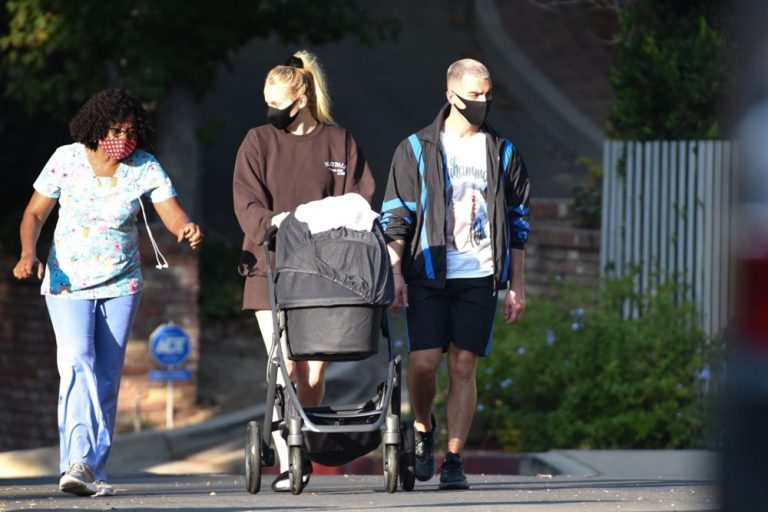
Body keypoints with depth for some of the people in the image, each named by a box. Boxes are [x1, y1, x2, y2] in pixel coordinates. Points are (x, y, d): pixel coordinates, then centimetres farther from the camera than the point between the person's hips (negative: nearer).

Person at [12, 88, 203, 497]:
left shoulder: (145, 168, -8)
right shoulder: (67, 160, -10)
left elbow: (175, 218, -15)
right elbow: (35, 213, -4)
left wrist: (188, 231, -39)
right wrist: (28, 253, -22)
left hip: (121, 285, 2)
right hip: (67, 281, -2)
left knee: (107, 379, 3)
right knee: (78, 365, -22)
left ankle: (92, 471, 11)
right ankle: (78, 461, -32)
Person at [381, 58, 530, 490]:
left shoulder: (503, 154, 11)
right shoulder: (417, 149, 5)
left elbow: (518, 223, 14)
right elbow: (395, 217, 3)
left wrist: (517, 286, 10)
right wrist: (395, 274, -6)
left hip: (480, 277, 1)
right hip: (428, 275, -1)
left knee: (464, 368, -3)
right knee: (423, 361, -10)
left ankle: (454, 461, 1)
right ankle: (423, 428, 18)